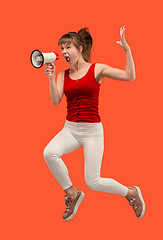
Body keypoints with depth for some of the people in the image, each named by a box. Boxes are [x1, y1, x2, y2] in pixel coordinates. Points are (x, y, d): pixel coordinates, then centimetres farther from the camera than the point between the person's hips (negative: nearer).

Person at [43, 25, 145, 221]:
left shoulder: (97, 69, -2)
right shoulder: (63, 75, 8)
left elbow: (130, 76, -10)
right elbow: (56, 100, -5)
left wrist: (126, 48, -16)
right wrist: (51, 78, -15)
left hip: (92, 130, -4)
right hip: (70, 128, 4)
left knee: (93, 182, -8)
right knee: (49, 153, -27)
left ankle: (131, 192, 23)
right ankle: (72, 193, -3)